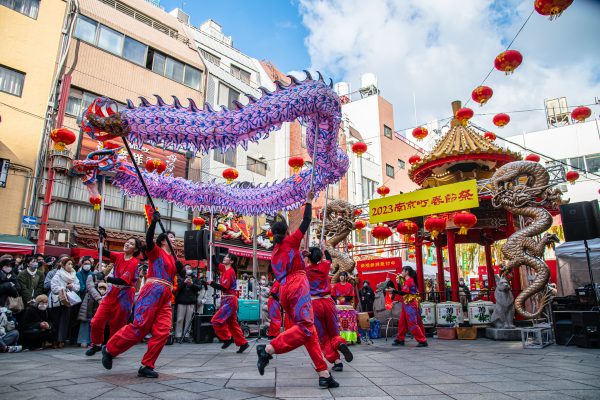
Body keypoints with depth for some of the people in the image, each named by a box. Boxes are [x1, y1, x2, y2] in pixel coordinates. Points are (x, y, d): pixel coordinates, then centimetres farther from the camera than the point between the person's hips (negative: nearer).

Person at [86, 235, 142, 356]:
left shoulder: (133, 262, -14)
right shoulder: (119, 256, 4)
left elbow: (123, 280, -21)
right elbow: (103, 252, -1)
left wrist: (105, 278, -24)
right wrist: (101, 237, -13)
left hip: (124, 296, -5)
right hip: (112, 292, 5)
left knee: (116, 325, 5)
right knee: (96, 321, 1)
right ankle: (96, 344, 25)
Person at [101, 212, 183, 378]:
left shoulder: (174, 258, 21)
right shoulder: (156, 251, 4)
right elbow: (149, 239, -16)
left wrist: (180, 268, 1)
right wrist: (154, 221, -28)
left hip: (166, 298, 6)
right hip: (152, 292, -6)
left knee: (162, 332, -5)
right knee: (139, 327, -10)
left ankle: (147, 366, 2)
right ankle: (109, 350, 12)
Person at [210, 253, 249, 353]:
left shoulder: (230, 271, -15)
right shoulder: (224, 268, 10)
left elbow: (224, 287, -21)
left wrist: (212, 283, -16)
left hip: (230, 300, -9)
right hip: (226, 300, 9)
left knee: (216, 320, -10)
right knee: (232, 323, 11)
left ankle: (227, 338, 1)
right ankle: (243, 343, 16)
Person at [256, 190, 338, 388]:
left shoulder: (274, 253, 22)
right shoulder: (291, 241, 5)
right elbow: (306, 222, 9)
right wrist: (308, 202, 19)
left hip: (284, 290, 8)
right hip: (298, 286, -8)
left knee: (309, 331, 5)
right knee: (305, 328, -15)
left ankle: (323, 374, 0)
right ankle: (269, 348, -25)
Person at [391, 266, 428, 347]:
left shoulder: (409, 280, -13)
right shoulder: (407, 281, 17)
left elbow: (403, 292, -22)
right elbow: (402, 291, 13)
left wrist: (393, 291, -19)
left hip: (410, 304, -10)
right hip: (407, 304, 10)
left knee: (412, 323, -9)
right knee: (402, 322, 11)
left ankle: (423, 341, -5)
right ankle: (400, 340, 17)